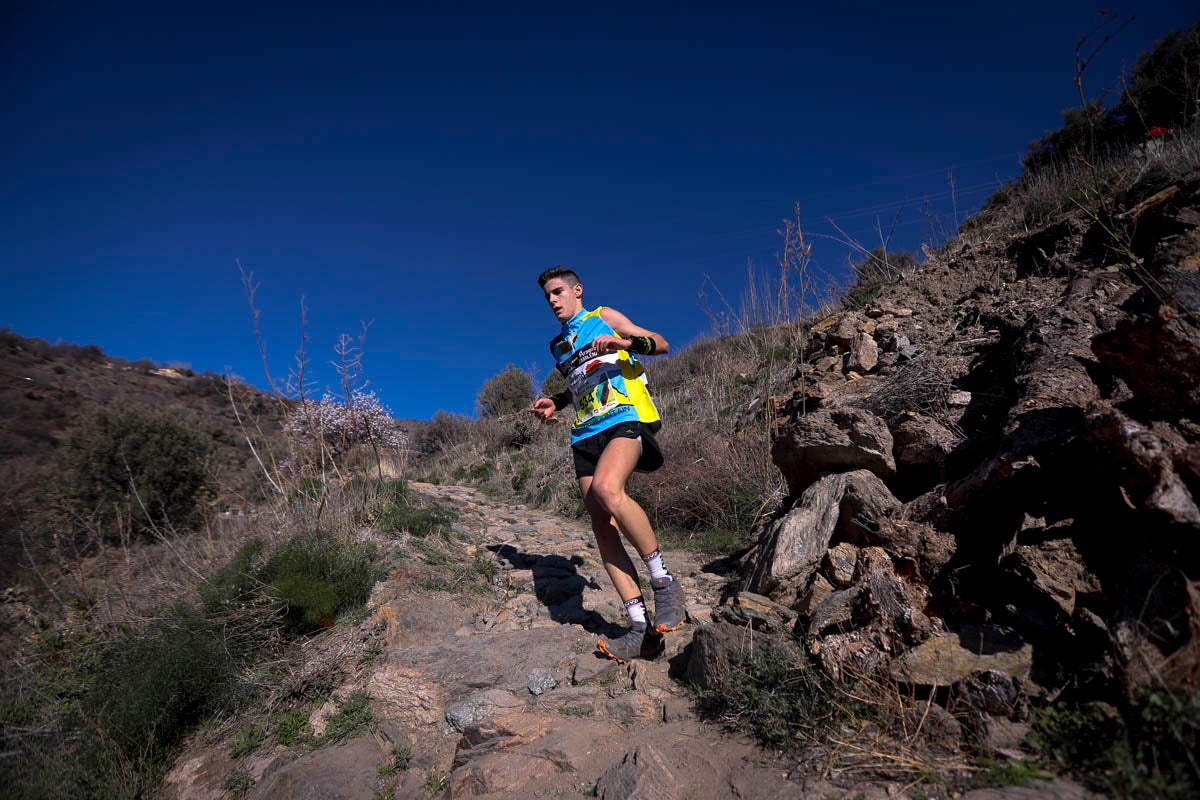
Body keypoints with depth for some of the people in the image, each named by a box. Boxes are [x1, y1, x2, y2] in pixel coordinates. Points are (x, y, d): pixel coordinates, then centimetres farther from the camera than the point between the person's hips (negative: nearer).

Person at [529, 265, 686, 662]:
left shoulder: (604, 317, 11)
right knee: (602, 524, -7)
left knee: (607, 488, -35)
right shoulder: (559, 345, 28)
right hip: (586, 434, 7)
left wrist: (624, 343, -15)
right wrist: (556, 403, 20)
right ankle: (639, 625, -5)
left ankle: (664, 581, -20)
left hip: (624, 418, -7)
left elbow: (662, 345, 4)